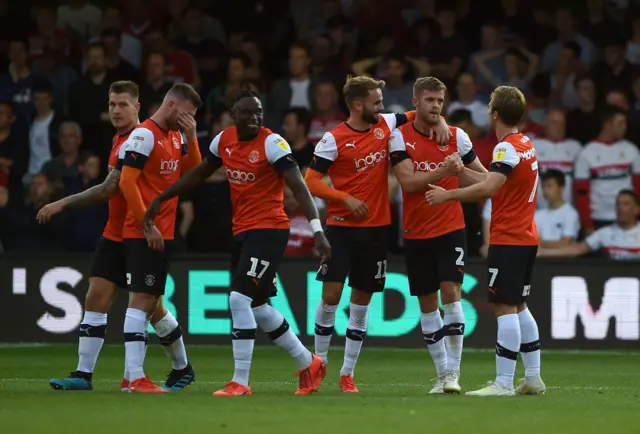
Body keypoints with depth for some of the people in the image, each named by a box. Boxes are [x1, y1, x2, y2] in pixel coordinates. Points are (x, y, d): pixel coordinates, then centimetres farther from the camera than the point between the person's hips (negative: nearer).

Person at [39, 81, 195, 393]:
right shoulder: (120, 139, 10)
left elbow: (108, 190, -24)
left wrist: (62, 204, -23)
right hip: (115, 235, 8)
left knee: (151, 306, 3)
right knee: (96, 298, -3)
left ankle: (182, 369, 22)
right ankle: (83, 374, -6)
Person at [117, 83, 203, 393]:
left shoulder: (176, 136, 14)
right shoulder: (144, 135, -13)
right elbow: (126, 182, -18)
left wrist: (191, 138, 1)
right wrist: (147, 225, -18)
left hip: (163, 233, 8)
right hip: (143, 234, -8)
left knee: (150, 301, 15)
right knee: (141, 300, -10)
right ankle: (136, 378, -12)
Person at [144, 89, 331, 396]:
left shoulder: (272, 143, -14)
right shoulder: (224, 140, 6)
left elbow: (299, 187, -20)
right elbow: (199, 174, 22)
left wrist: (317, 230, -29)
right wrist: (161, 199, 22)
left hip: (268, 229, -8)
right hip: (242, 230, 8)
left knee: (240, 299, -16)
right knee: (257, 306, 15)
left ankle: (240, 381, -9)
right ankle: (308, 364, 30)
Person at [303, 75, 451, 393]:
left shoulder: (385, 125, 3)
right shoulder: (334, 139, -11)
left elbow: (419, 114, 16)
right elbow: (311, 181, -10)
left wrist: (440, 123, -4)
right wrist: (345, 198, -19)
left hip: (376, 227, 4)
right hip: (342, 226, -4)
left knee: (362, 298, 6)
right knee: (331, 294, -9)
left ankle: (347, 374, 12)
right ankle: (319, 361, 9)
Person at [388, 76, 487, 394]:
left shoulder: (457, 137, 0)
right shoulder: (400, 137, -4)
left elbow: (483, 176, 13)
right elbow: (407, 182, -17)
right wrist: (441, 172, -29)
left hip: (451, 229, -1)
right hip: (416, 234, 1)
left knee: (451, 294, -14)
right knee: (427, 305, 6)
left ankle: (453, 372, -10)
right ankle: (442, 373, 16)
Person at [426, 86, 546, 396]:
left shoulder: (508, 147, -14)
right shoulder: (526, 145, 14)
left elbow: (489, 187, -27)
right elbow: (494, 181, 18)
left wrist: (448, 195, -21)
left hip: (508, 240, -10)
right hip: (527, 238, 10)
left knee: (504, 307, -10)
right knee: (518, 307, 15)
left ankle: (503, 383, -14)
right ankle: (533, 378, 16)